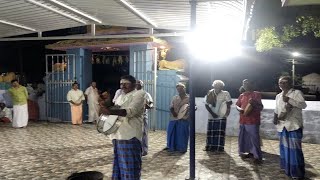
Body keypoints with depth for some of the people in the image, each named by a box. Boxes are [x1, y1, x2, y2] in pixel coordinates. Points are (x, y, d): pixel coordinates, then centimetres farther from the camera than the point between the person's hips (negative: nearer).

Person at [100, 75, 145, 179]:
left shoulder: (139, 94, -5)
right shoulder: (120, 96, 20)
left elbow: (131, 111, -21)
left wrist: (110, 111, -32)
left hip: (130, 135, -8)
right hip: (118, 134, 8)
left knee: (129, 164, -3)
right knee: (119, 162, 14)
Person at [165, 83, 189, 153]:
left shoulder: (188, 98, 1)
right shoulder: (175, 98, 12)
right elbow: (171, 107, 10)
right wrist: (173, 112, -11)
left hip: (183, 119, -4)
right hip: (174, 118, 4)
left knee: (182, 134, -1)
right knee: (171, 132, 8)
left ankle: (182, 148, 11)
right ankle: (171, 146, 24)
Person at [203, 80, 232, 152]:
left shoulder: (225, 94, -3)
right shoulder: (210, 94, 0)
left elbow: (230, 102, -8)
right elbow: (206, 105, -1)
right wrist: (212, 113, -11)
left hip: (221, 116, -2)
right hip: (211, 116, 2)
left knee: (220, 132, -1)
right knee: (210, 131, 7)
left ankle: (220, 147, 7)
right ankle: (209, 146, 18)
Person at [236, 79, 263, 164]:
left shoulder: (256, 94, -3)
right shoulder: (241, 95, 14)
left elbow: (261, 107, -6)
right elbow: (237, 105, 14)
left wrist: (254, 103, -27)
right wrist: (240, 109, -9)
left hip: (253, 121, -7)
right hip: (243, 120, 7)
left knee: (255, 139, -7)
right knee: (244, 138, 13)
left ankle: (258, 156, 1)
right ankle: (251, 152, 28)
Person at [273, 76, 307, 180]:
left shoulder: (297, 93, -5)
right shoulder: (278, 96, 13)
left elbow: (303, 105, -16)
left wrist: (289, 100, -22)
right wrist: (275, 117, 3)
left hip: (294, 125, -6)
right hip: (282, 126, 6)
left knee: (294, 149, -5)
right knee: (284, 147, 14)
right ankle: (287, 169, 29)